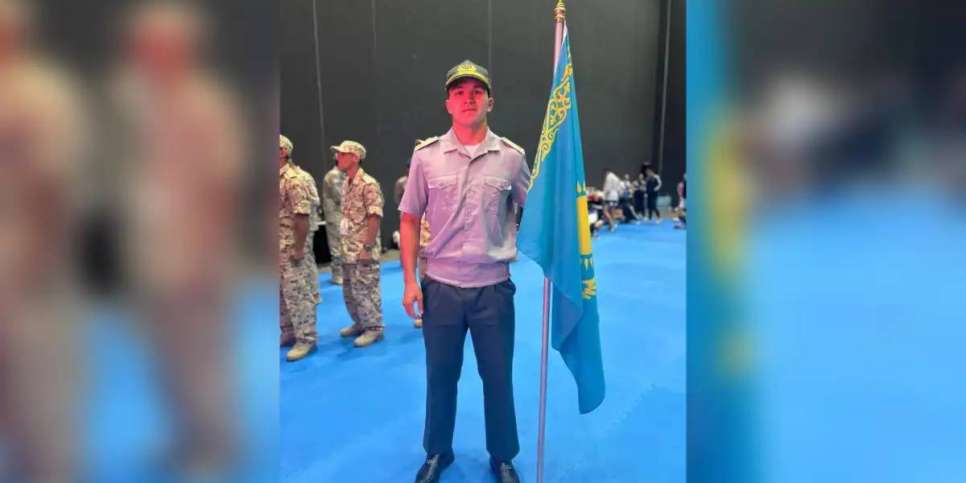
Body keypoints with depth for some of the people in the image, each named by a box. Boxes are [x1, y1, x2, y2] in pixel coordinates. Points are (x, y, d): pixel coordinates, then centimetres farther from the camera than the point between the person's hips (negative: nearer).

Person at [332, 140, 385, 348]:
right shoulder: (346, 184, 11)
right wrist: (343, 244, 15)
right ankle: (359, 323, 32)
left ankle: (374, 328, 14)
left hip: (363, 250, -9)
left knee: (366, 290, 0)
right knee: (349, 291, 17)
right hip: (348, 250, 9)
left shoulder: (368, 184, -15)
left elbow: (374, 217, -19)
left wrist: (368, 247, -21)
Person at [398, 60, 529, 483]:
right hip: (441, 286, 1)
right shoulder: (426, 155, -1)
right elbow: (409, 220, 3)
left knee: (498, 377, 13)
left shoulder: (511, 156, -2)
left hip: (494, 286, 0)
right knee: (440, 375, 15)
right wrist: (410, 281, -1)